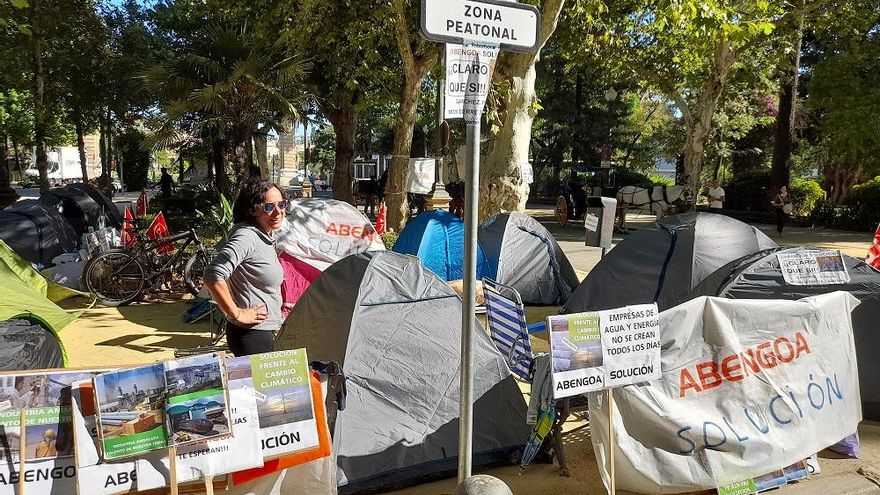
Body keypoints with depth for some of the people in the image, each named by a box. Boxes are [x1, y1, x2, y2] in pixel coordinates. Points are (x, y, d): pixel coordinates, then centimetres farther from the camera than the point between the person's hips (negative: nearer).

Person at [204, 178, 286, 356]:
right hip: (251, 334, -9)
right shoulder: (246, 236, -19)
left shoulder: (267, 237, 10)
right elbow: (213, 275, -30)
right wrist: (237, 314, -23)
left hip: (266, 331, 9)